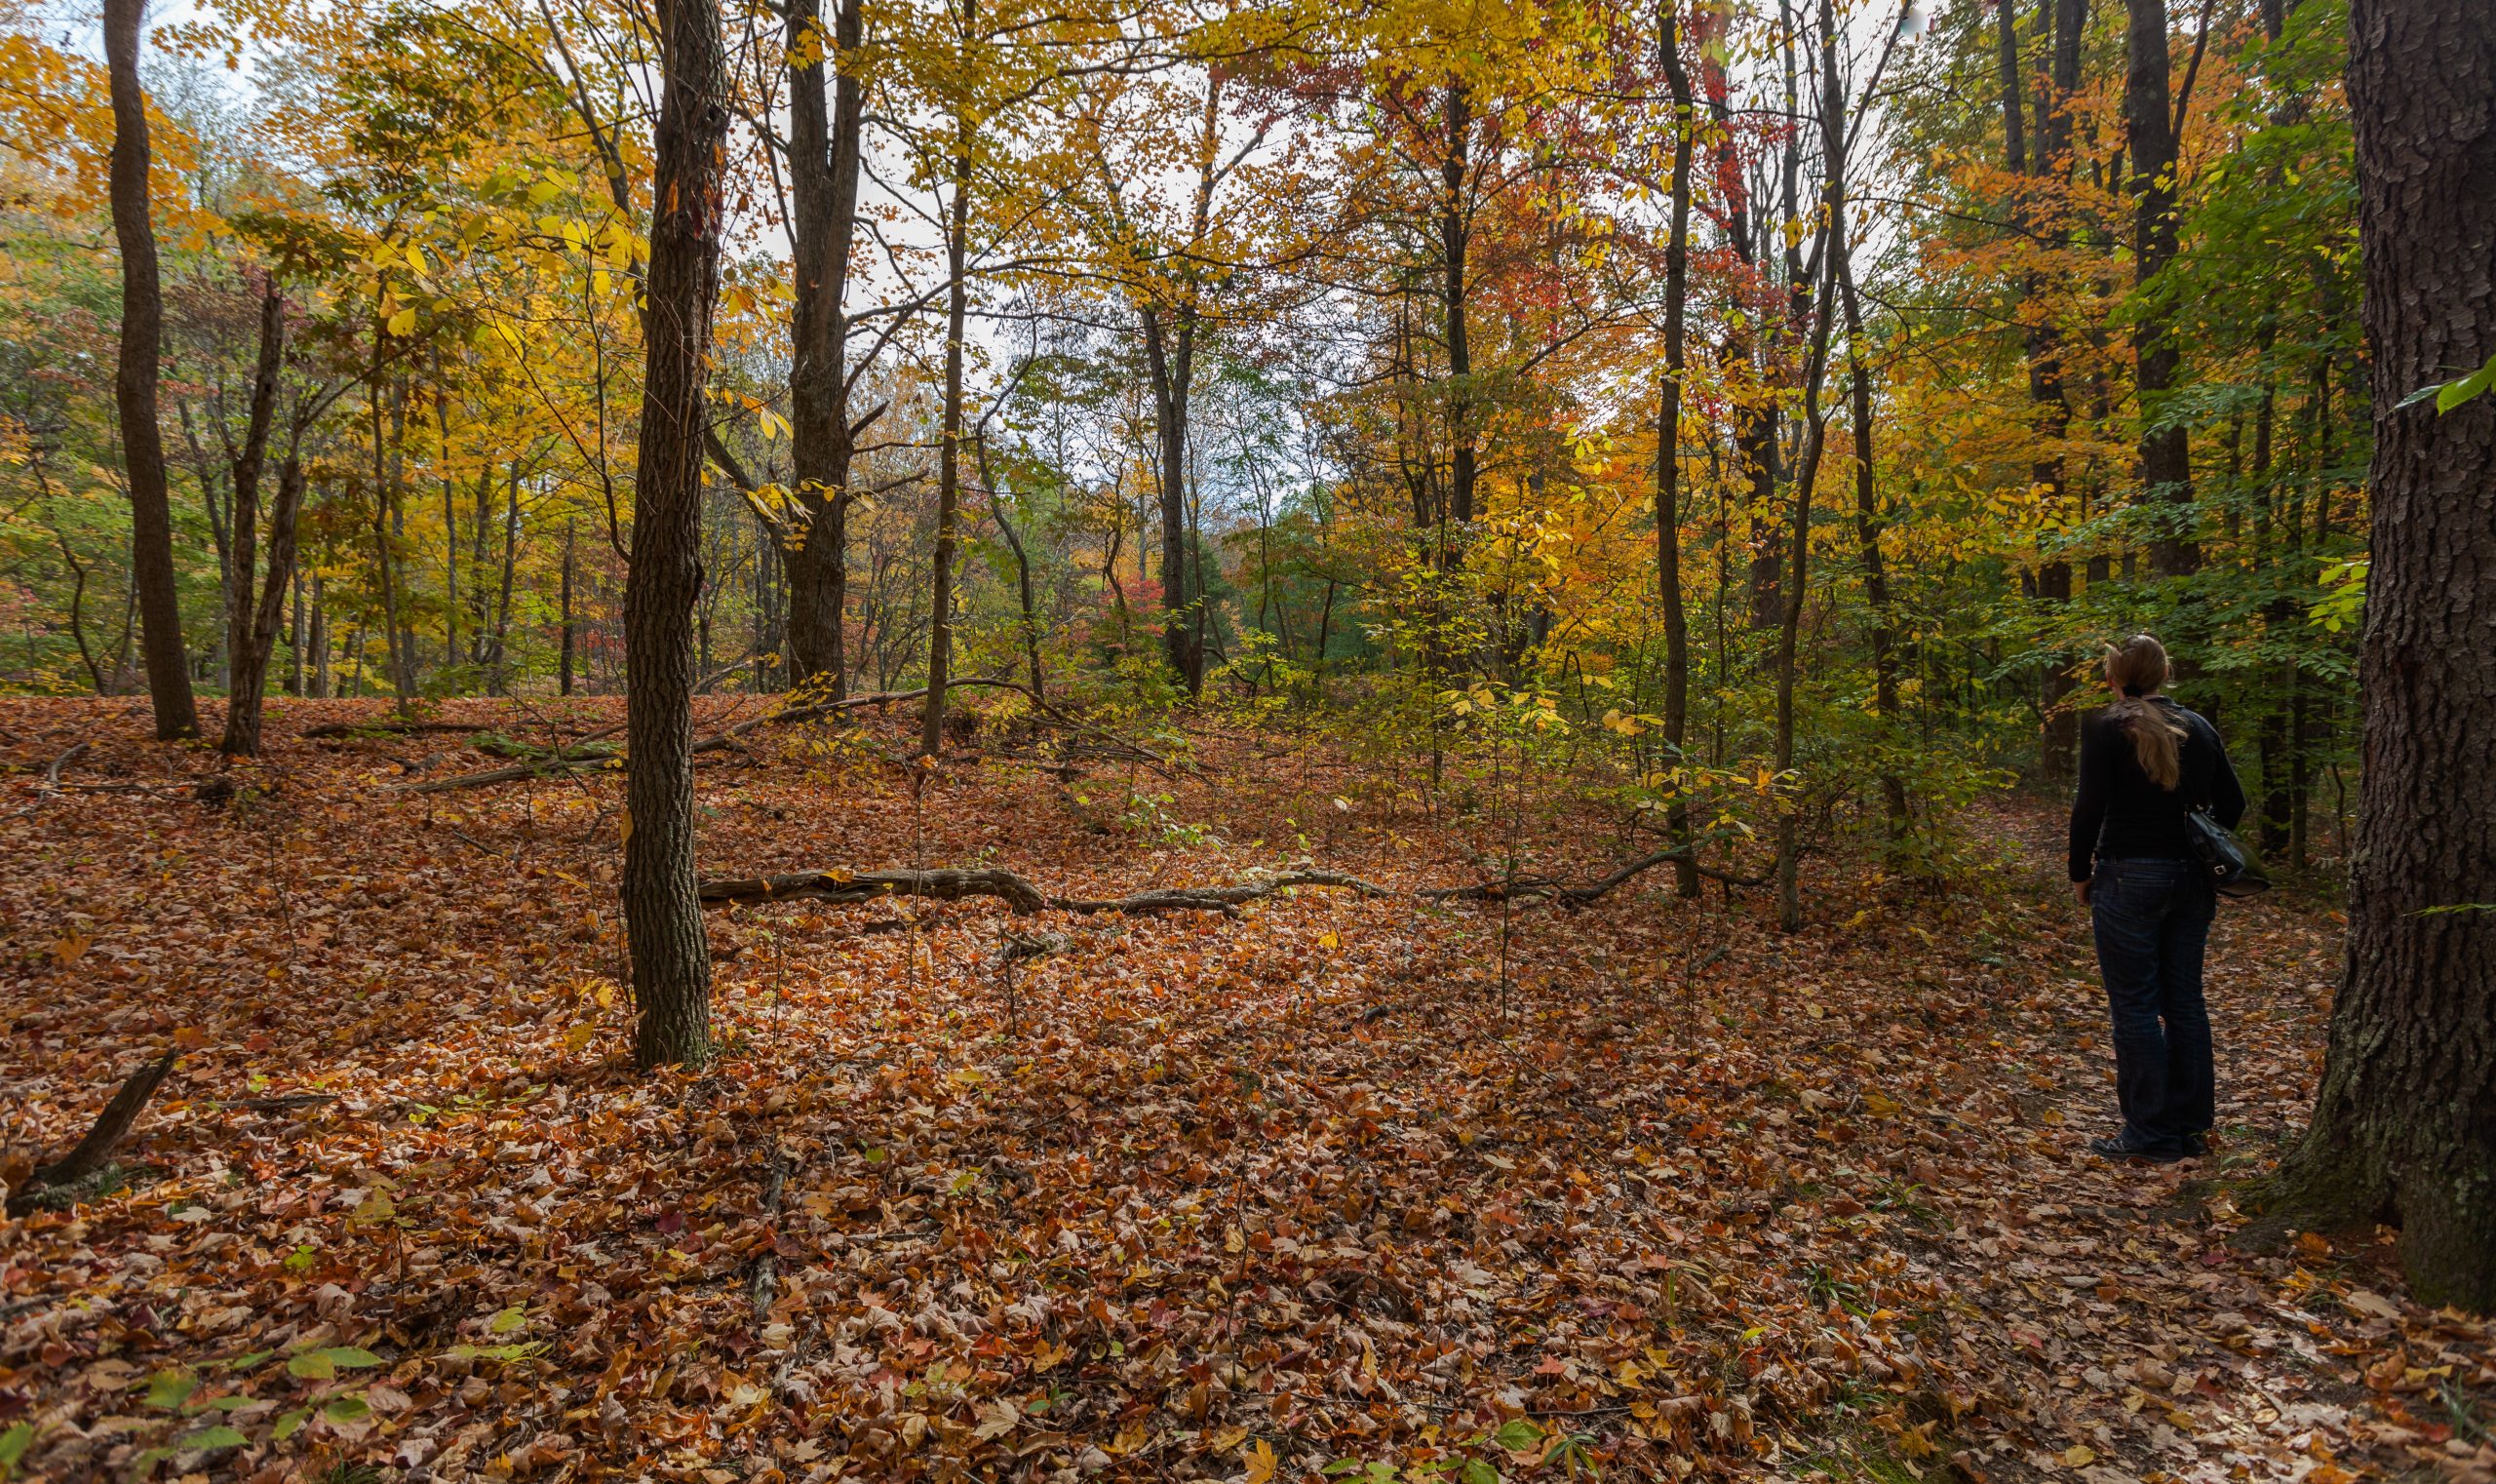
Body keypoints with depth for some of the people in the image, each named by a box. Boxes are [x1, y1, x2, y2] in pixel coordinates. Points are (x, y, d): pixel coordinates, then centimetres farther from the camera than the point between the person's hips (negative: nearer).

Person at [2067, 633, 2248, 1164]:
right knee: (2184, 1001, 14)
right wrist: (2198, 852, 18)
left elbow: (2089, 808, -14)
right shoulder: (2199, 729, 8)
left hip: (2130, 877, -6)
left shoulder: (2105, 729, -10)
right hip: (2192, 879, 6)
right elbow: (2231, 803, 11)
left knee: (2134, 1006, 1)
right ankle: (2191, 1127, 22)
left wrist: (2080, 875, -3)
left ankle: (2150, 1134, 6)